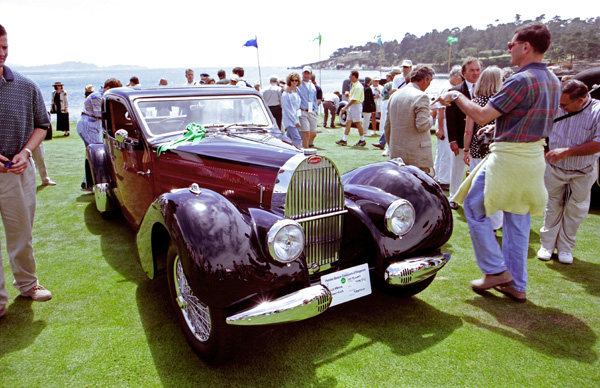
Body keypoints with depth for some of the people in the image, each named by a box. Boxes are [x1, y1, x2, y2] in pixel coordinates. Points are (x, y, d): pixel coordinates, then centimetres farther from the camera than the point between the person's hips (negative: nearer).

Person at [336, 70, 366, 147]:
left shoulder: (358, 86, -18)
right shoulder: (353, 85, 13)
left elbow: (354, 99, -23)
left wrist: (345, 107, -22)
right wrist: (348, 94, 7)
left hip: (356, 105, -10)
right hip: (351, 106, 10)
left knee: (358, 123, -3)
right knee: (348, 123, 8)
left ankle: (362, 140, 8)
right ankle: (344, 140, 10)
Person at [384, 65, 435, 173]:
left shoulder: (394, 95, 12)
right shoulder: (421, 96, -11)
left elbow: (387, 127, 16)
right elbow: (423, 126, -19)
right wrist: (430, 116, 1)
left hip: (396, 154, 7)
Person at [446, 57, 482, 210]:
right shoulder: (455, 91, -3)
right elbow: (450, 117, -5)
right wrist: (453, 140, -10)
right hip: (460, 140, -1)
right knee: (457, 170, 12)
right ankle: (453, 197, 27)